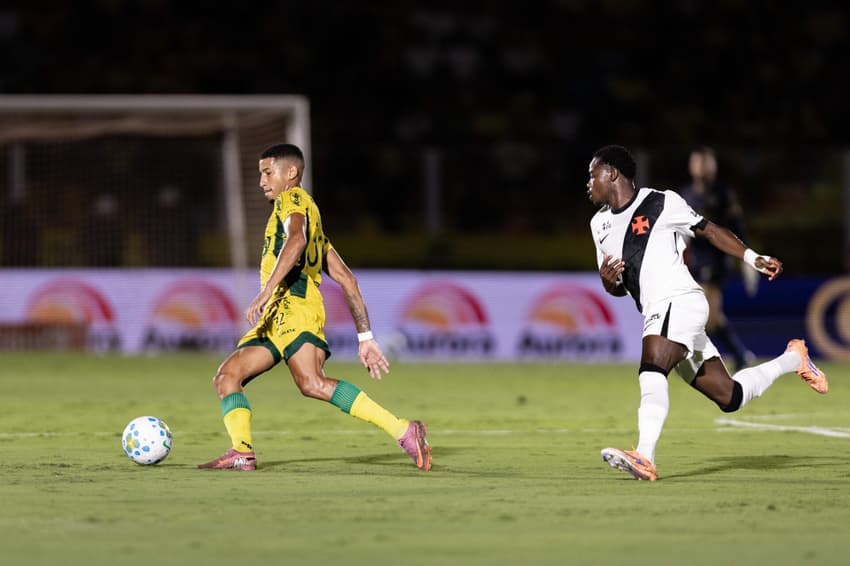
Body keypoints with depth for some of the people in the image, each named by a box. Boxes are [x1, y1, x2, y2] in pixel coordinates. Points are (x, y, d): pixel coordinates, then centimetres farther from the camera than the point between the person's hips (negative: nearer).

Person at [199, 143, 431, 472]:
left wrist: (266, 291, -28)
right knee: (227, 377, 5)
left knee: (312, 383, -29)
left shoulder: (292, 199, 6)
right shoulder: (310, 214, 32)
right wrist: (365, 338, 24)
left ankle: (404, 432, -36)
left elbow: (296, 239, -19)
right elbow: (347, 280, 28)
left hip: (293, 304, -10)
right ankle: (242, 453, -8)